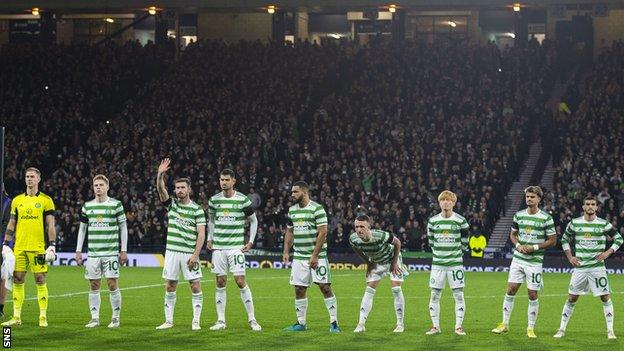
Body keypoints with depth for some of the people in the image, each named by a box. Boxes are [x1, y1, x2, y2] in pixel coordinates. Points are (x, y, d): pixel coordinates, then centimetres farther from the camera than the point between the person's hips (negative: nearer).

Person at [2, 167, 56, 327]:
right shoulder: (17, 200, 11)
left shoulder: (46, 200, 1)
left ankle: (43, 317, 3)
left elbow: (50, 225, 0)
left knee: (40, 280, -2)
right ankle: (16, 317, 8)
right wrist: (6, 245, 8)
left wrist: (52, 246, -9)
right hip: (19, 247, 3)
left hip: (38, 247, -3)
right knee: (17, 280, 3)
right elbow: (11, 224, 14)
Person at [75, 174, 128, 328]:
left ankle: (115, 318, 5)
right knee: (94, 285, 4)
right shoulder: (87, 206, 10)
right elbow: (82, 229, 15)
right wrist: (78, 250, 9)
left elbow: (123, 227, 3)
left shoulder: (116, 204, 1)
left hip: (111, 252, -3)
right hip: (93, 252, 3)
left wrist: (124, 250, -2)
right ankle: (95, 318, 10)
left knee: (112, 284, -5)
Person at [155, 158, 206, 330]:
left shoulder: (197, 209, 0)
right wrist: (160, 174, -25)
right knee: (169, 287, 4)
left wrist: (195, 255, -13)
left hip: (190, 254, -3)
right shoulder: (172, 204, 8)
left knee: (195, 287, -4)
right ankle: (168, 321, 11)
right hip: (172, 251, 3)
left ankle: (196, 321, 3)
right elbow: (160, 189, -8)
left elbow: (201, 234, -5)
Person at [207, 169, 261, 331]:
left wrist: (250, 241, 0)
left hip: (236, 247, -3)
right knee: (220, 283, 4)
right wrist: (209, 238, 11)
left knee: (240, 282, -7)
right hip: (218, 248, 3)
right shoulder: (214, 200, 6)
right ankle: (221, 321, 9)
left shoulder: (243, 200, -3)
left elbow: (253, 221, 7)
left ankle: (252, 319, 1)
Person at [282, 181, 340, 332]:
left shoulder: (317, 209, -10)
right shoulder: (292, 210, 12)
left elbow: (322, 232, -14)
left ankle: (334, 323, -4)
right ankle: (301, 323, 14)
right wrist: (286, 252, 7)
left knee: (325, 287, -8)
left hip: (317, 256, -6)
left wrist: (315, 255, -17)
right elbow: (289, 232, 19)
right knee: (299, 290, 5)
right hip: (299, 256, 6)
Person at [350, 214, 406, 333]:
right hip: (376, 262, 4)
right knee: (369, 291, -5)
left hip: (391, 259, -4)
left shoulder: (380, 236, -39)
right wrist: (368, 263, 0)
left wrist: (394, 263, -16)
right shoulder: (353, 239, -26)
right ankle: (361, 324, -6)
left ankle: (400, 324, 1)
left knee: (396, 290, -9)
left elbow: (397, 243, -21)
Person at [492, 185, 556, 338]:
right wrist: (518, 245, -3)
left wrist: (534, 248, -12)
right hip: (518, 258, 3)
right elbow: (513, 234, 17)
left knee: (532, 295, 0)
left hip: (535, 261, -3)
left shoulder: (546, 218, -5)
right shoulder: (519, 215, 6)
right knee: (510, 290, 0)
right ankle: (504, 324, 10)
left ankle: (531, 328, 11)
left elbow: (552, 241, -3)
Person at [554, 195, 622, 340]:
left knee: (605, 298, -3)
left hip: (598, 267, -1)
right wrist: (570, 257, 5)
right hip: (580, 267, 1)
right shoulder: (574, 223, 3)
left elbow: (618, 239, 7)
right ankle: (562, 329, 11)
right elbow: (564, 240, 16)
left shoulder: (603, 224, -1)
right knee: (571, 298, 3)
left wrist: (607, 252, -5)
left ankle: (610, 331, 5)